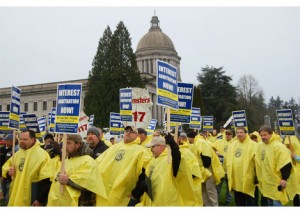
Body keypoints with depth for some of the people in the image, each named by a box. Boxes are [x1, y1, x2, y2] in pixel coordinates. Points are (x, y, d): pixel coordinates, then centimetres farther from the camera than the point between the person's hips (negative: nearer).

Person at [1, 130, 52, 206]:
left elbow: (45, 181, -18)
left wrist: (40, 199, -17)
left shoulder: (41, 154, -16)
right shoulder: (17, 154, 8)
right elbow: (6, 167, 20)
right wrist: (8, 172, -4)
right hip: (15, 197, 7)